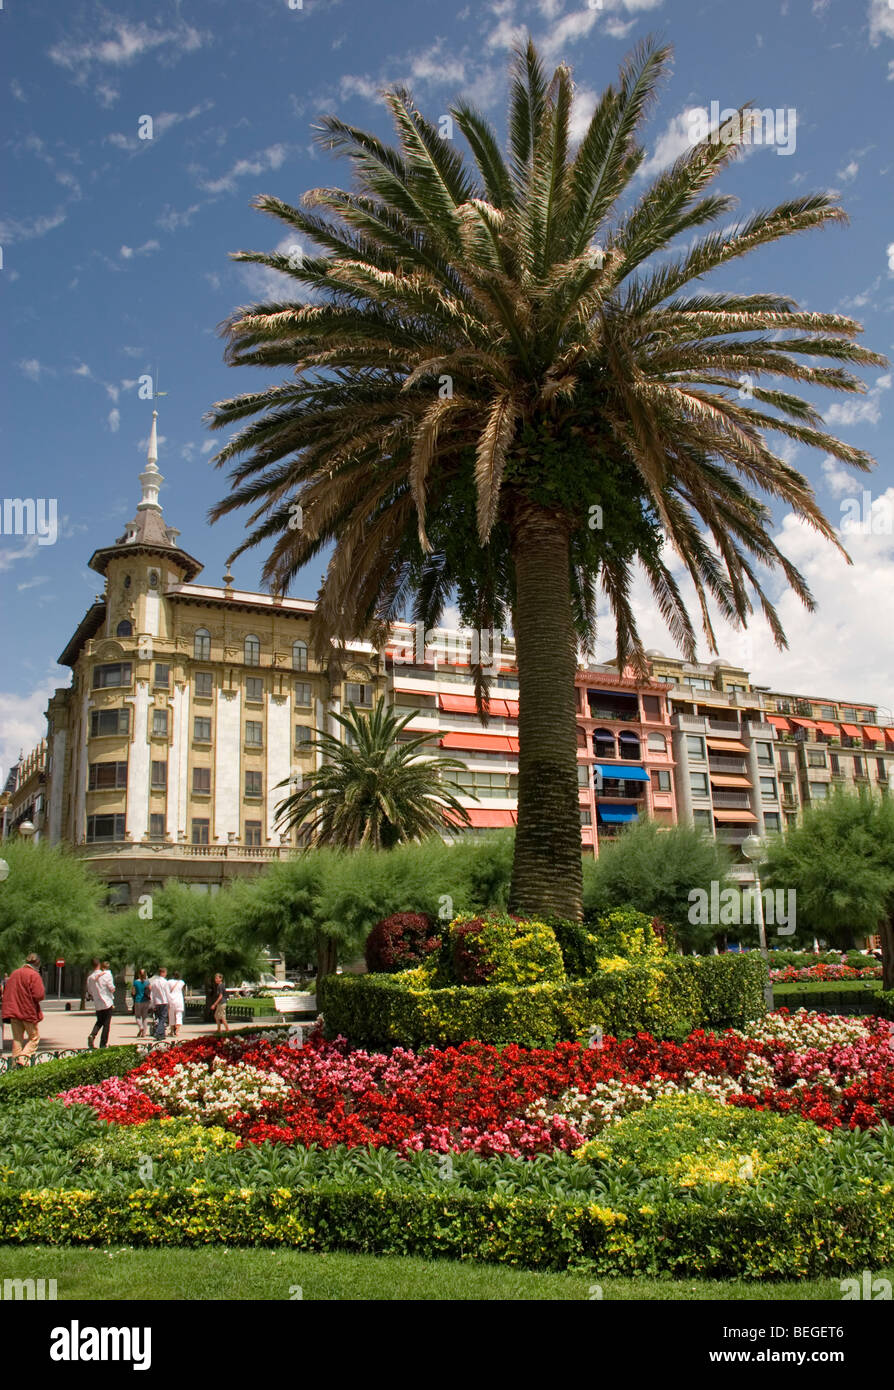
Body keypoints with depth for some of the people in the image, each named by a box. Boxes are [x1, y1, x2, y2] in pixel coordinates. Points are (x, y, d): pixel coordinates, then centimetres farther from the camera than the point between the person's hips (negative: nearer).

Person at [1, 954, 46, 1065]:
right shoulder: (34, 975, -12)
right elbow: (39, 995, -19)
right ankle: (22, 1059, -10)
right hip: (28, 1012, -6)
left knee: (17, 1039, 13)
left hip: (13, 1010, 6)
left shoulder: (14, 973, 9)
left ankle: (15, 1062, 9)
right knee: (34, 1037, 5)